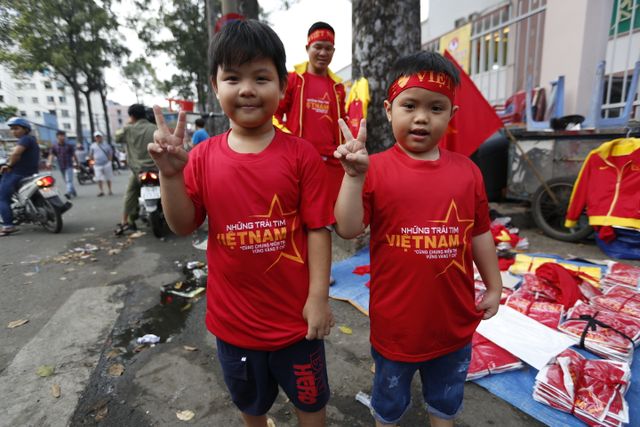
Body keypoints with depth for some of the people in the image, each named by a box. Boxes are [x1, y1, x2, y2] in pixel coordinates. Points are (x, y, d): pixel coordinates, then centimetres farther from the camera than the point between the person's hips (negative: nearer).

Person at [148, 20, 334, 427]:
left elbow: (318, 228, -12)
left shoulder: (301, 154, -13)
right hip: (233, 317, 3)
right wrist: (171, 175, -18)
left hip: (294, 315, -2)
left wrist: (318, 296, -13)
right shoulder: (203, 156, -5)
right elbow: (183, 225, -3)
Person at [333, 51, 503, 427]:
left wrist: (494, 286, 10)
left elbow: (479, 233, 5)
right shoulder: (377, 169, -15)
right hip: (396, 321, -3)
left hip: (455, 321, 4)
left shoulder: (467, 171, -4)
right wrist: (355, 175, -32)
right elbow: (348, 230, -21)